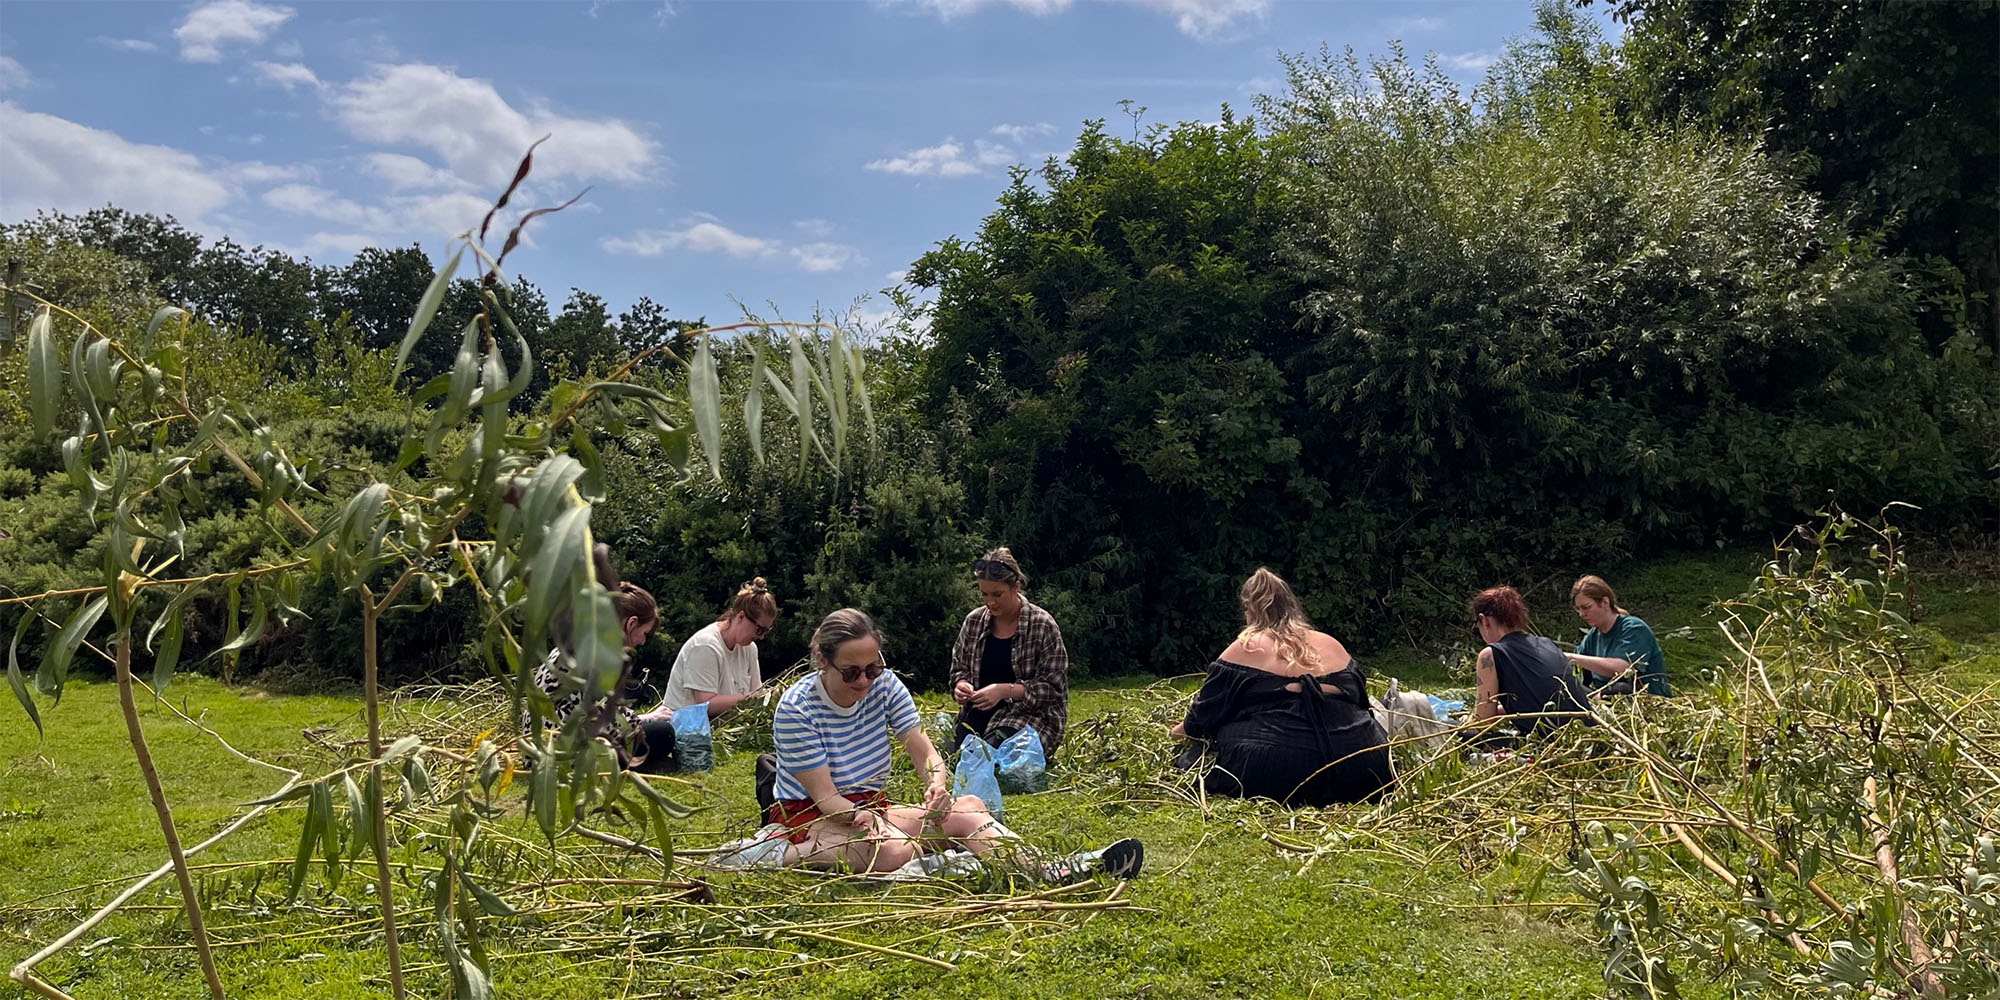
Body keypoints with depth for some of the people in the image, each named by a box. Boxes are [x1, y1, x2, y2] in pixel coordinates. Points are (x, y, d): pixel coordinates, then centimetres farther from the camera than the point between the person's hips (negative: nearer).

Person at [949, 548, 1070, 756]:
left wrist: (1004, 690, -22)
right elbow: (959, 668, 17)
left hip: (1030, 713, -4)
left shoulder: (1043, 625, -7)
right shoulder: (974, 621, 6)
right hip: (979, 712, 4)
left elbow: (1052, 687, -8)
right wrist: (961, 685, -8)